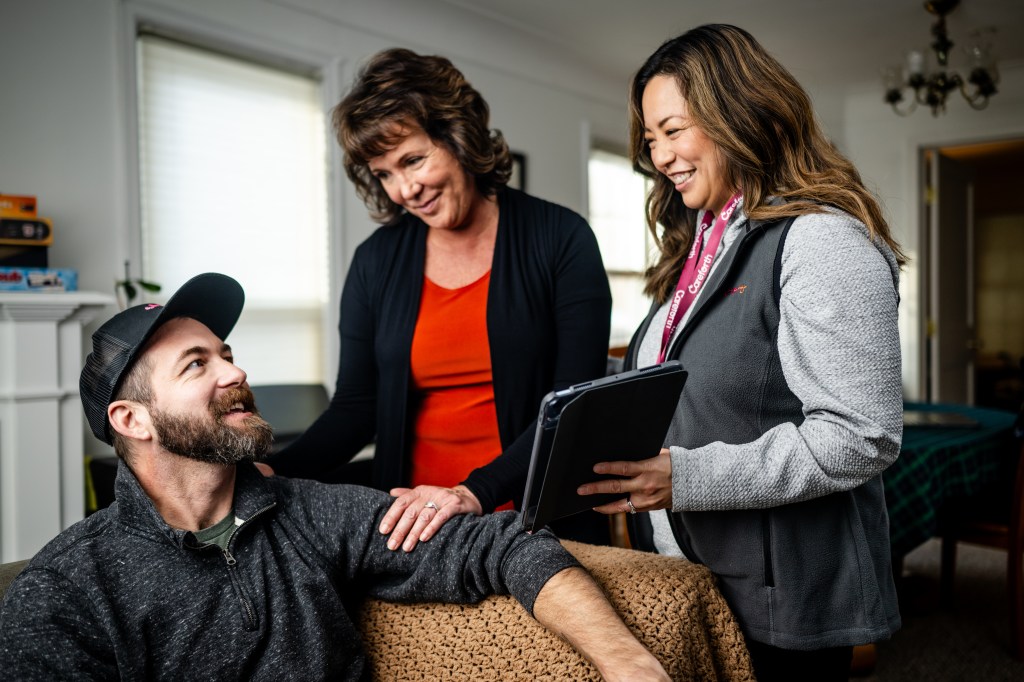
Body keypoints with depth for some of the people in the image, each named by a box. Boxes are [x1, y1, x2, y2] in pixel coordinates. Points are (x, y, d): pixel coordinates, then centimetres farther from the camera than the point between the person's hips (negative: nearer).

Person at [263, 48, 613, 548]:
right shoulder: (375, 262, 4)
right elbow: (354, 409, 6)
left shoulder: (560, 239, -5)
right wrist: (271, 474, -11)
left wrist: (479, 492, -23)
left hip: (543, 523, -2)